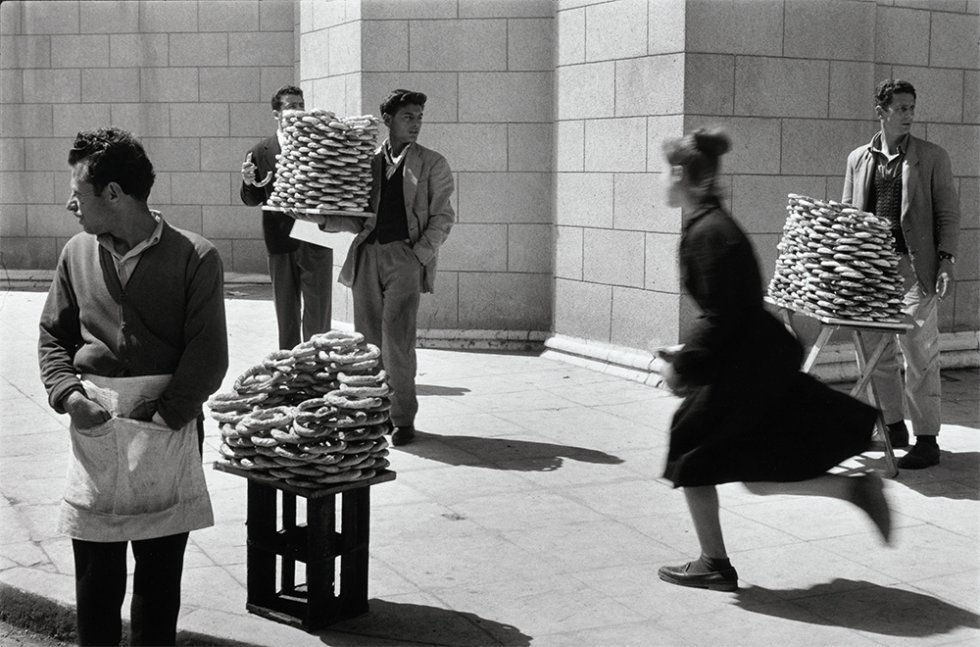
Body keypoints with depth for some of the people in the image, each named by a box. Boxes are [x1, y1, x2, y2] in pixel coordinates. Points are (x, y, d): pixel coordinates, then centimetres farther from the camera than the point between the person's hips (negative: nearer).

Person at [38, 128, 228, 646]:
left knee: (161, 569, 8)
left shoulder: (194, 258, -5)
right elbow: (52, 337, 14)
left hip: (170, 428, -2)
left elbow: (208, 355, -7)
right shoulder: (78, 254, 7)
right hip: (94, 427, 3)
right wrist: (68, 395, -3)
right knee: (96, 573, 7)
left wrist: (163, 418, -14)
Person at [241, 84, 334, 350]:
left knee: (318, 312, -1)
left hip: (316, 239, -1)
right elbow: (253, 200, 7)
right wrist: (248, 182, -14)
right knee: (286, 313, 11)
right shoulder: (261, 152, 3)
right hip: (280, 241, 1)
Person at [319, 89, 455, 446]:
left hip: (405, 255, -3)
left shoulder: (432, 164, 8)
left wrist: (420, 254, -9)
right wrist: (326, 221, 1)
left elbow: (442, 218, 4)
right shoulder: (368, 161, 15)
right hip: (368, 253, 4)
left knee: (396, 339, -12)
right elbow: (360, 217, 18)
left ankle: (403, 418, -3)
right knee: (367, 339, 3)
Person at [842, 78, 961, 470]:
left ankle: (926, 441, 0)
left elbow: (948, 213, 2)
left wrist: (946, 260, -9)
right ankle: (893, 426, 25)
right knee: (877, 353, 11)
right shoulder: (858, 159, 12)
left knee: (919, 355, -5)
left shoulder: (932, 157, 3)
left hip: (913, 267, -4)